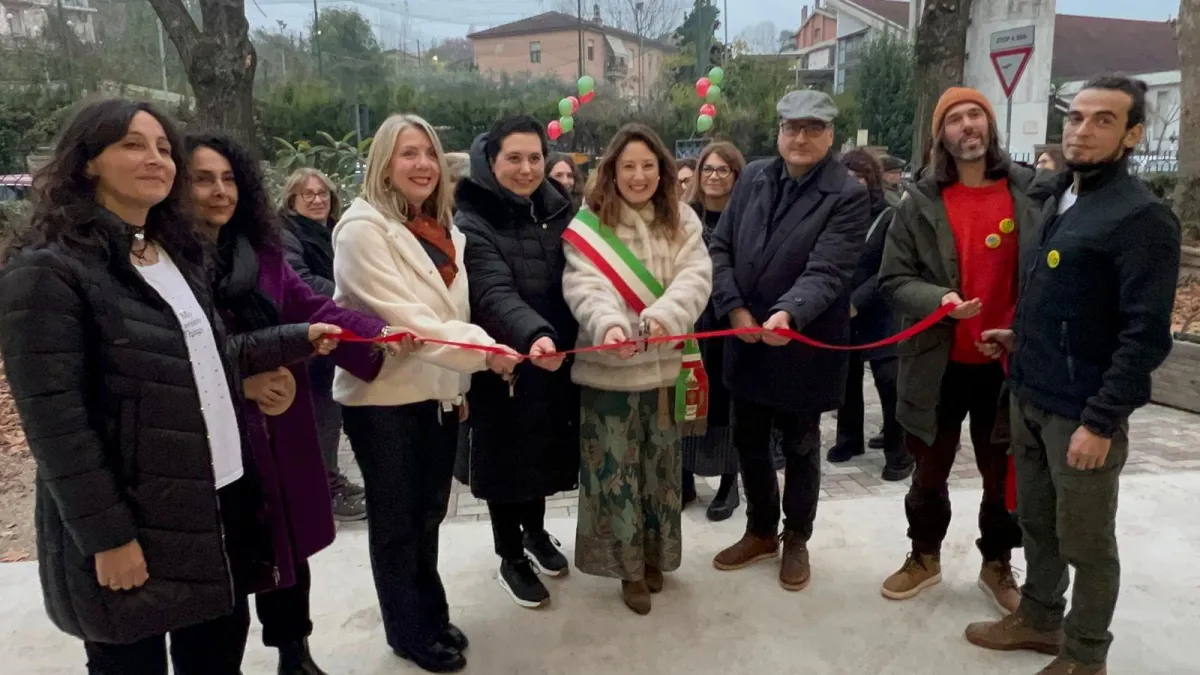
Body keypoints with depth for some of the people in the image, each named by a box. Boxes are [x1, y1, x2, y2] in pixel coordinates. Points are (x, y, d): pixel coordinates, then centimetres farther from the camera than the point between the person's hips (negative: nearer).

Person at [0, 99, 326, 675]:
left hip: (221, 500, 7)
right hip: (130, 526, -7)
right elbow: (54, 422, -18)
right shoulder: (46, 270, -13)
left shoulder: (177, 254, 11)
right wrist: (106, 536, -19)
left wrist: (299, 339, 11)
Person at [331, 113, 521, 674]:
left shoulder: (443, 231, 11)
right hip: (384, 396, -7)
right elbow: (403, 316, -22)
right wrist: (484, 350, -27)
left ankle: (432, 617, 35)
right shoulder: (363, 229, -14)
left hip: (438, 392, 7)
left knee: (429, 513, 18)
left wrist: (462, 383, 12)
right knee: (396, 520, 8)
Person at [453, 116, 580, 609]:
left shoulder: (558, 211, 5)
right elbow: (495, 295, -28)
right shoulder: (473, 225, -13)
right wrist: (534, 334, -45)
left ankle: (536, 533, 44)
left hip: (553, 358, 5)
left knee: (543, 451, 19)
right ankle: (511, 558, 28)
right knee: (510, 457, 8)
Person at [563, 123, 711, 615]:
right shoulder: (589, 224, -4)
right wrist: (608, 324, -35)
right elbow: (585, 285, -15)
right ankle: (629, 566, 22)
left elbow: (695, 278, -8)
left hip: (665, 363, 3)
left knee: (660, 462, 14)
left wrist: (663, 315, -27)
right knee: (615, 466, 5)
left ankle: (655, 556, 34)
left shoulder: (682, 221, 5)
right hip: (609, 366, -2)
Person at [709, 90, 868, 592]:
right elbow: (720, 249, 3)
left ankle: (796, 540, 34)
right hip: (745, 339, 5)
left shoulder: (848, 196, -12)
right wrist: (734, 309, -10)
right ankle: (761, 531, 38)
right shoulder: (753, 178, 3)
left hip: (804, 345, -5)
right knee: (748, 442, 17)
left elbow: (826, 271, -23)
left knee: (800, 448, 13)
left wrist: (788, 314, -41)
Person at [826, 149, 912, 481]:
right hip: (840, 313, 4)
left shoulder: (890, 217, -4)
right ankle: (849, 439, 27)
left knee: (889, 382, -6)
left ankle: (899, 452, 5)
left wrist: (856, 302, -17)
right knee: (847, 378, 11)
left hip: (878, 315, -3)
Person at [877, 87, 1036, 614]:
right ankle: (924, 556, 37)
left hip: (1007, 360, 0)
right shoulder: (921, 200, -4)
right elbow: (893, 279, -5)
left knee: (1003, 473, 15)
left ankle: (997, 564, 37)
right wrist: (938, 300, -23)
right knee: (930, 471, 16)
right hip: (938, 361, 0)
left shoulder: (1031, 191, -2)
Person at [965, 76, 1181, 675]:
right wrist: (1022, 338, 11)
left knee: (1085, 541, 8)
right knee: (1036, 521, 19)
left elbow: (1146, 336, -18)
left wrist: (1101, 421, -20)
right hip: (1028, 396, 7)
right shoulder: (1058, 197, 10)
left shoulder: (1142, 217, -14)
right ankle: (1039, 618, 37)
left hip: (1083, 410, -7)